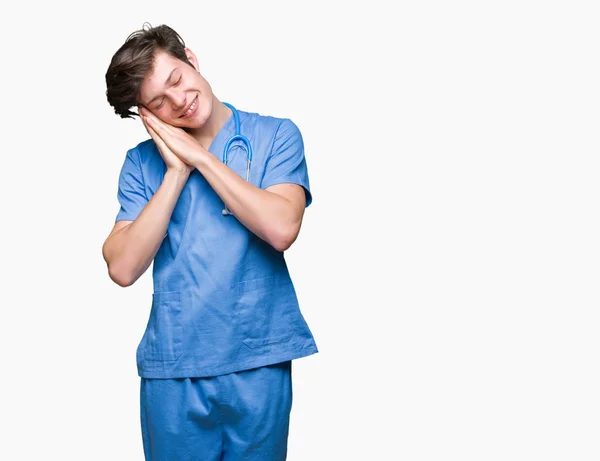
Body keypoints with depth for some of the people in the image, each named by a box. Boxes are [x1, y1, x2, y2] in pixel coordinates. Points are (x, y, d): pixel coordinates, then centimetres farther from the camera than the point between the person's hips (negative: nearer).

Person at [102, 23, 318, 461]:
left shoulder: (276, 135, -1)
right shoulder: (142, 162, 3)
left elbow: (281, 229, -17)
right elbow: (123, 269, -8)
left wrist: (200, 157, -11)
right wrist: (176, 172, -10)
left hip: (258, 362, -1)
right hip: (172, 367, 1)